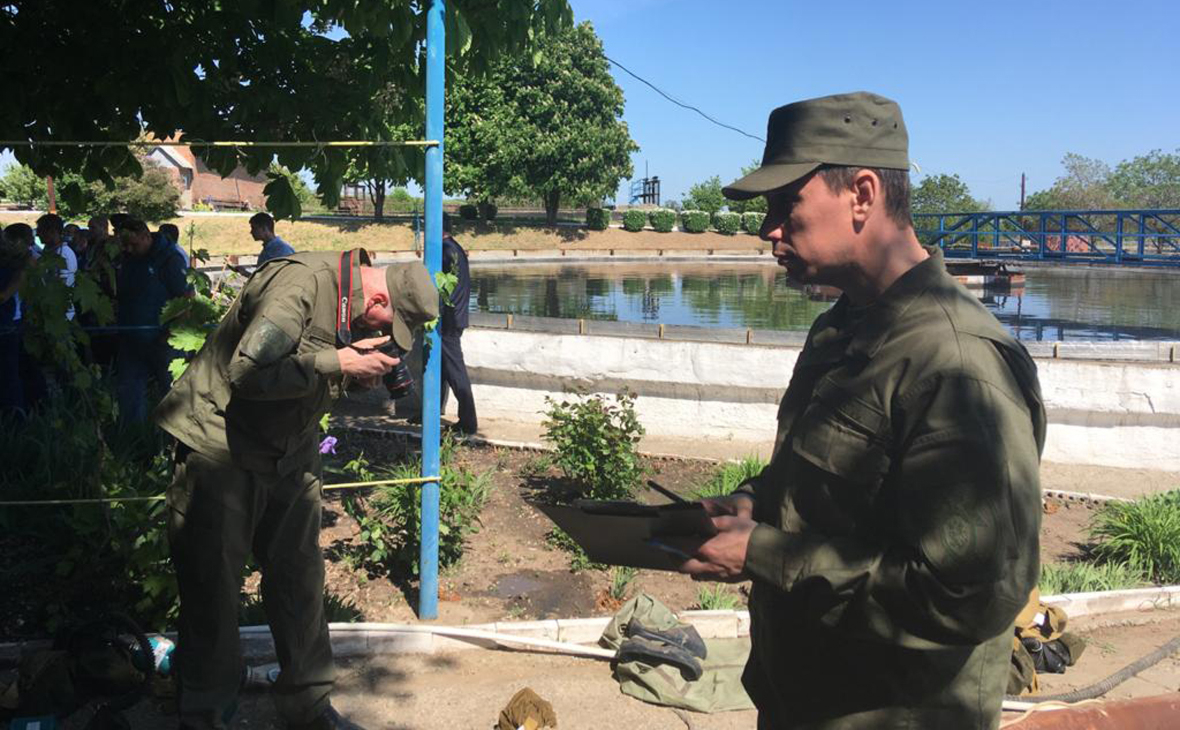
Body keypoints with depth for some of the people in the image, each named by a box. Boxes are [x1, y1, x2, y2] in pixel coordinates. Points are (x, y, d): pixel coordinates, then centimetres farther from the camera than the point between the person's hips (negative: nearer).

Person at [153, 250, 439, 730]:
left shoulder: (352, 306, 1)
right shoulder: (301, 282, -26)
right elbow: (249, 372, -35)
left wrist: (361, 372, -8)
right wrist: (335, 363, -27)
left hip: (290, 452, 8)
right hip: (221, 445, -8)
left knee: (300, 577, 10)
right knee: (212, 585, 1)